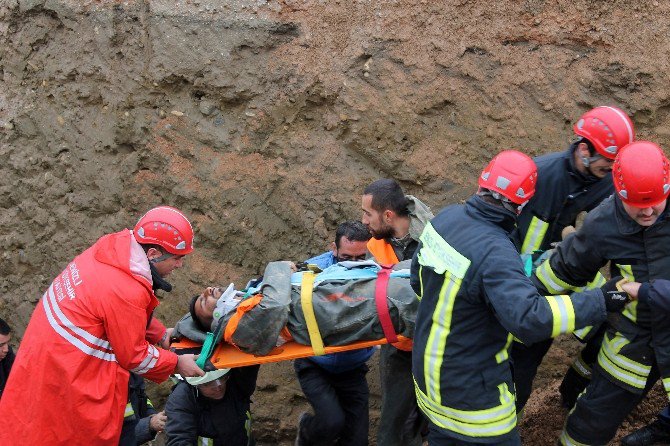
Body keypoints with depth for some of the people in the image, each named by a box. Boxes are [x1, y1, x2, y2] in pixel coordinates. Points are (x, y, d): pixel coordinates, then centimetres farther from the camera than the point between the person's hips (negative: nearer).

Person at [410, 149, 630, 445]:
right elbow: (530, 320, -40)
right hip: (469, 390, -8)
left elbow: (419, 279, 7)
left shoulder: (446, 218, -7)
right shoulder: (495, 254, -32)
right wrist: (598, 302, -33)